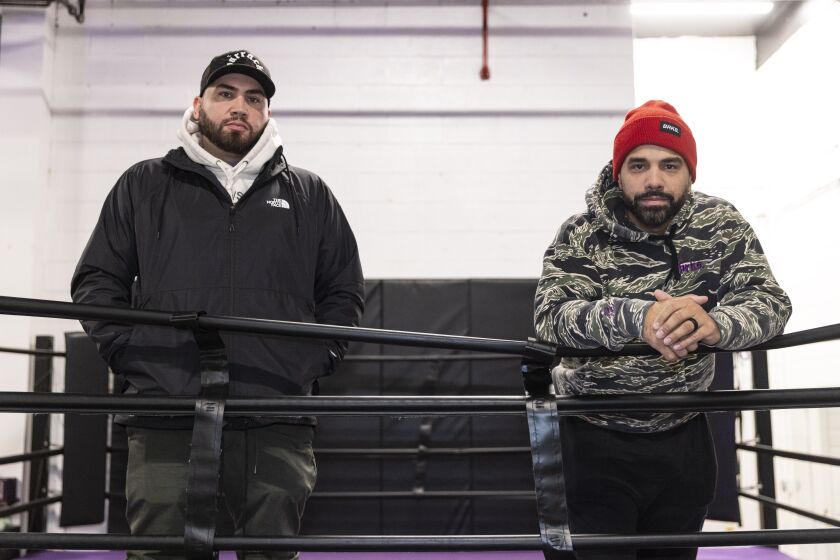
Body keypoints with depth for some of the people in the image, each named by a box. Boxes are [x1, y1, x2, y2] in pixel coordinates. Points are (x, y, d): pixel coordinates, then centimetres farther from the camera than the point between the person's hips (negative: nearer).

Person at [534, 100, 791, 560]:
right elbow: (551, 315, -24)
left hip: (683, 440, 3)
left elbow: (769, 301, -13)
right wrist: (638, 317, -43)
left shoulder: (721, 226, -3)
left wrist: (715, 323, -37)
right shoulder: (581, 236, -10)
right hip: (595, 443, -3)